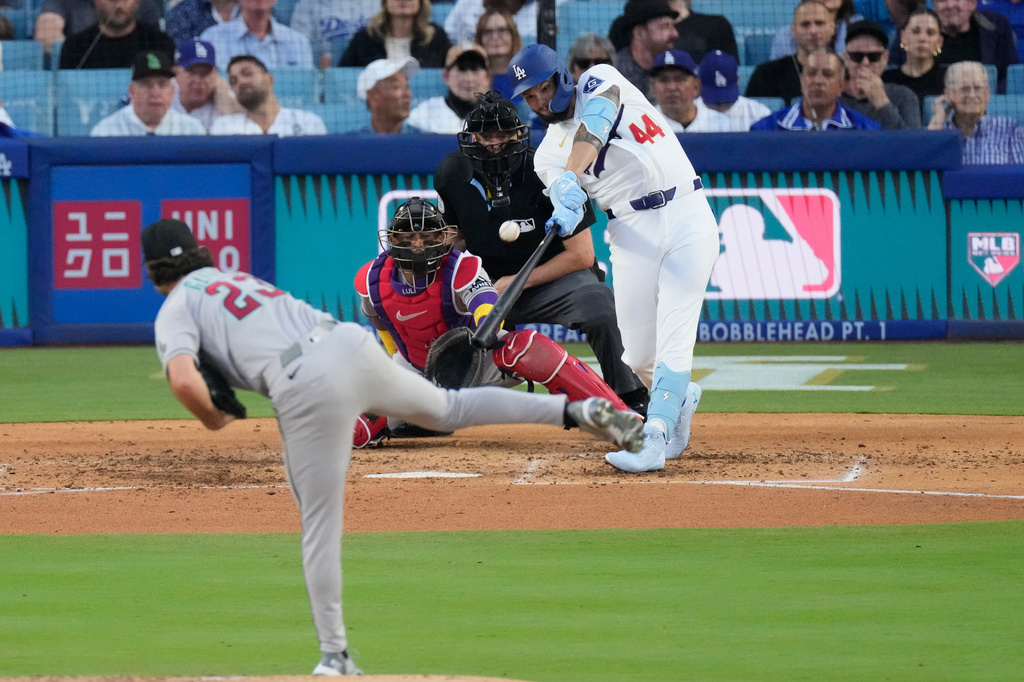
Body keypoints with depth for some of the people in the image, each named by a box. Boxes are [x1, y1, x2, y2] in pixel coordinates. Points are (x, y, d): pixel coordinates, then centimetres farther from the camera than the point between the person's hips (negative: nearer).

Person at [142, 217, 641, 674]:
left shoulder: (175, 311, 9)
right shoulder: (239, 279, 31)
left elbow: (183, 380, -9)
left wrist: (211, 420, 9)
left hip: (305, 388, -6)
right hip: (352, 345, 7)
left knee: (320, 523, 2)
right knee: (448, 409, 26)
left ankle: (335, 654, 6)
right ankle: (576, 411, 15)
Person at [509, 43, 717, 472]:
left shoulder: (600, 82, 6)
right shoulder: (548, 154, 10)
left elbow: (594, 126, -16)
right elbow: (564, 198, -11)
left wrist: (572, 180, -32)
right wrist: (567, 209, -36)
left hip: (687, 215, -3)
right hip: (633, 233, 3)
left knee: (674, 339, -14)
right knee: (638, 357, 1)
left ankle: (653, 438, -20)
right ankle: (679, 399, 31)